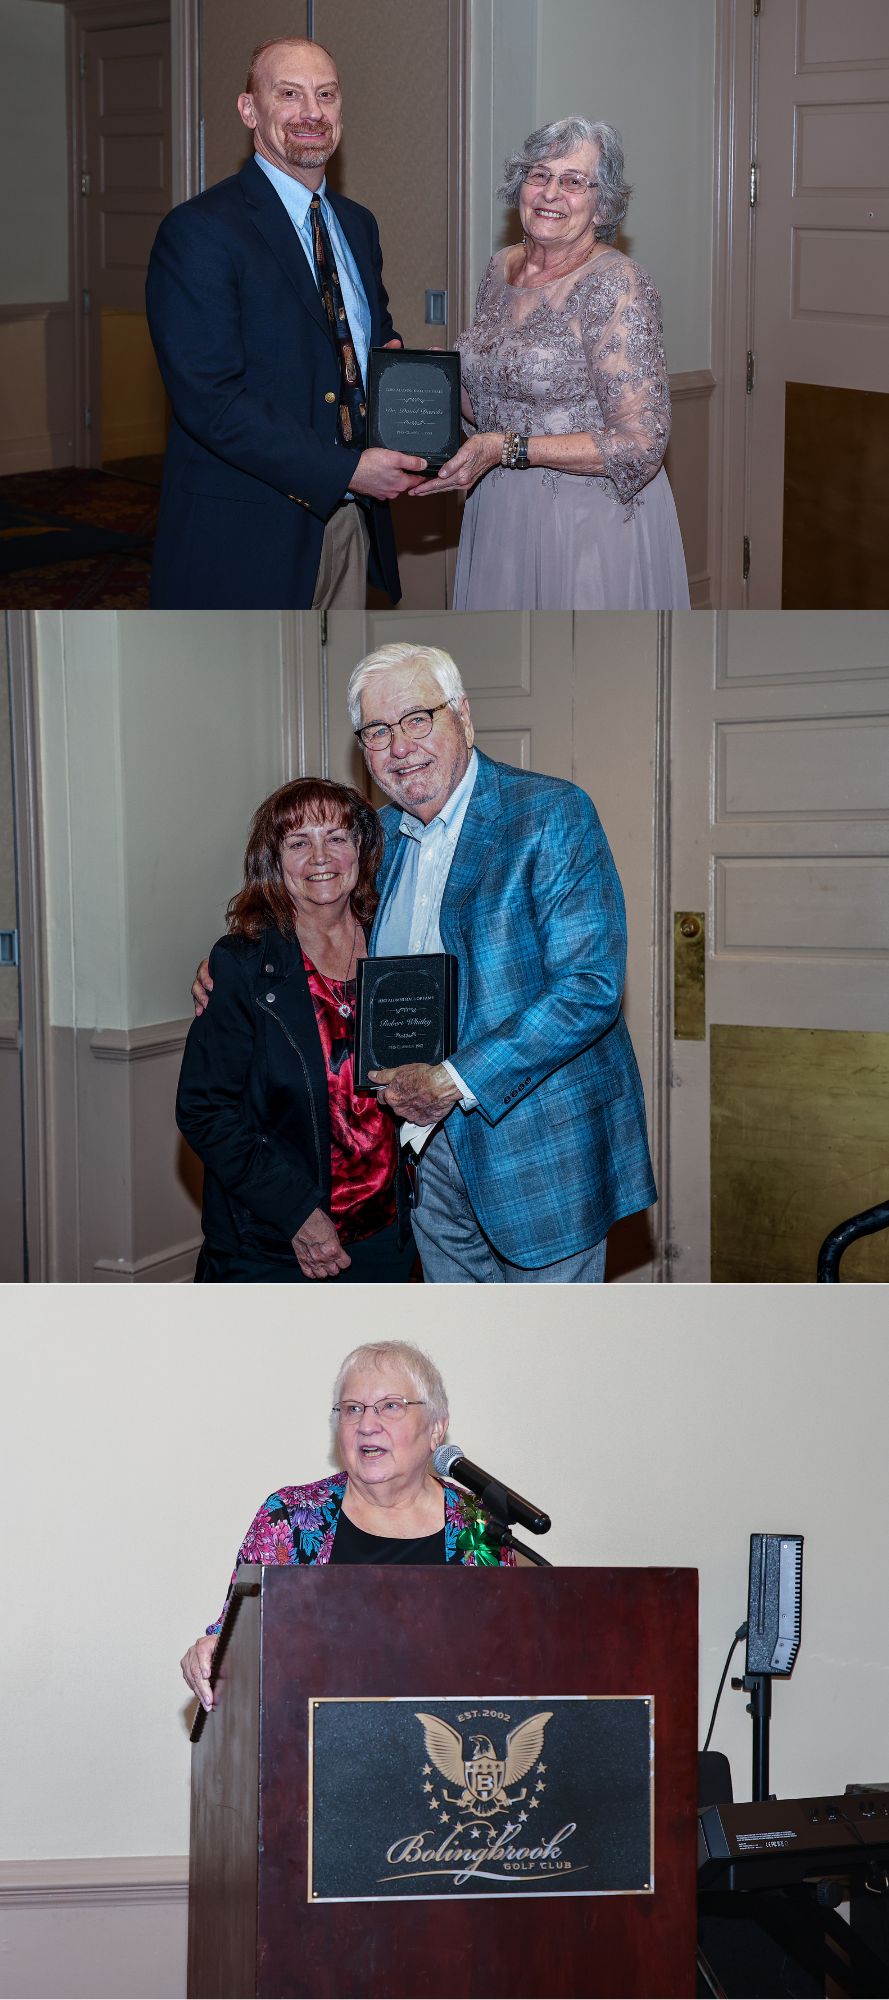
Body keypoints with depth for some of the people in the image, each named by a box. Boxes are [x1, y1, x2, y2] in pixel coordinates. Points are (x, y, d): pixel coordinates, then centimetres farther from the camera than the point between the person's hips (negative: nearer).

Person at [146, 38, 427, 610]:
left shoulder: (357, 224, 13)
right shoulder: (199, 230, -13)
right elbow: (209, 399, -20)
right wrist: (344, 470, -23)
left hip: (350, 514, 7)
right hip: (248, 533, -7)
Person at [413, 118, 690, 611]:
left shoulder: (615, 285, -16)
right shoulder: (502, 267, 5)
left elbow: (640, 443, -21)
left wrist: (508, 449, -24)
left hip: (589, 526, -7)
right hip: (499, 513, 7)